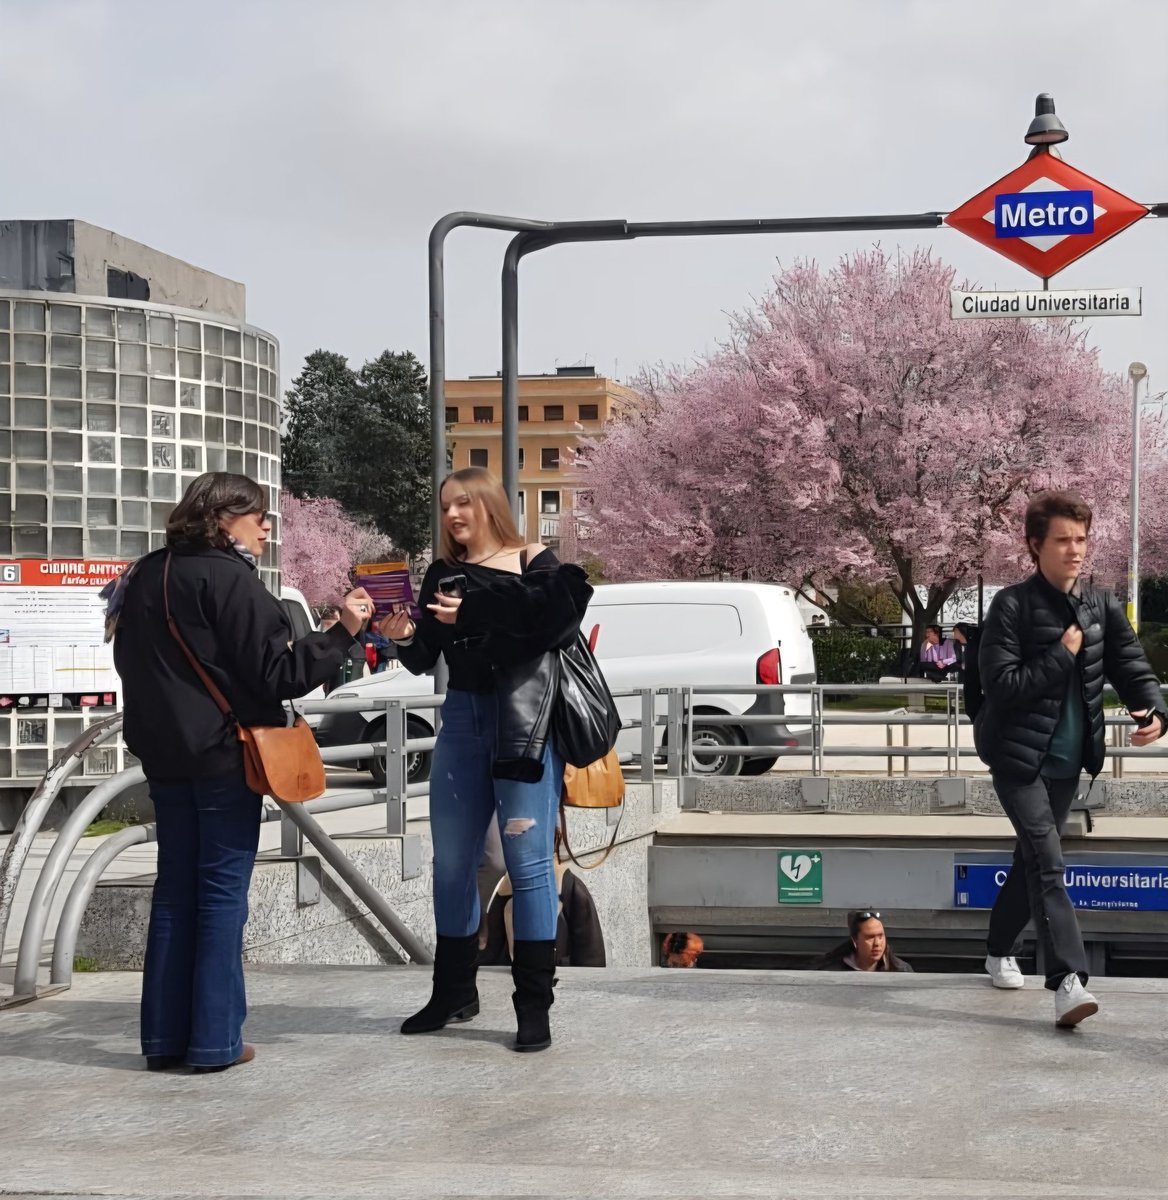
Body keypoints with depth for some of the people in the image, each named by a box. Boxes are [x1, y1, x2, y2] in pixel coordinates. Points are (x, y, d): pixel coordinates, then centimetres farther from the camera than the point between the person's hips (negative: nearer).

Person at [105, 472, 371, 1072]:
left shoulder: (145, 577, 11)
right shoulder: (229, 580, -14)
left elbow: (133, 662, 19)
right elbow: (276, 673, -16)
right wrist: (342, 632, -14)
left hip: (163, 754, 7)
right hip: (223, 753, -7)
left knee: (175, 888, 11)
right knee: (223, 889, -1)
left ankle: (165, 1036, 11)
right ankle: (215, 1040, 0)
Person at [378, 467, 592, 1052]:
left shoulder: (533, 563, 0)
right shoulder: (442, 574, 13)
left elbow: (555, 625, -15)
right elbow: (424, 661, 10)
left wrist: (473, 615, -19)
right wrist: (405, 637, -11)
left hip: (524, 721, -5)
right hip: (461, 719, 5)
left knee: (527, 860, -7)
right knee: (451, 861, 11)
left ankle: (534, 1005, -1)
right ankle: (454, 992, 25)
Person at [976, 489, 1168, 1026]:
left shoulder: (1101, 607, 4)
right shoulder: (1012, 605, -13)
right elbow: (1001, 686, -19)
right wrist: (1062, 655, -19)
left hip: (1068, 760, 6)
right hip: (1018, 757, -6)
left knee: (1032, 860, 18)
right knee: (1047, 862, -16)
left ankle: (1000, 951, 37)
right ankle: (1068, 982, -23)